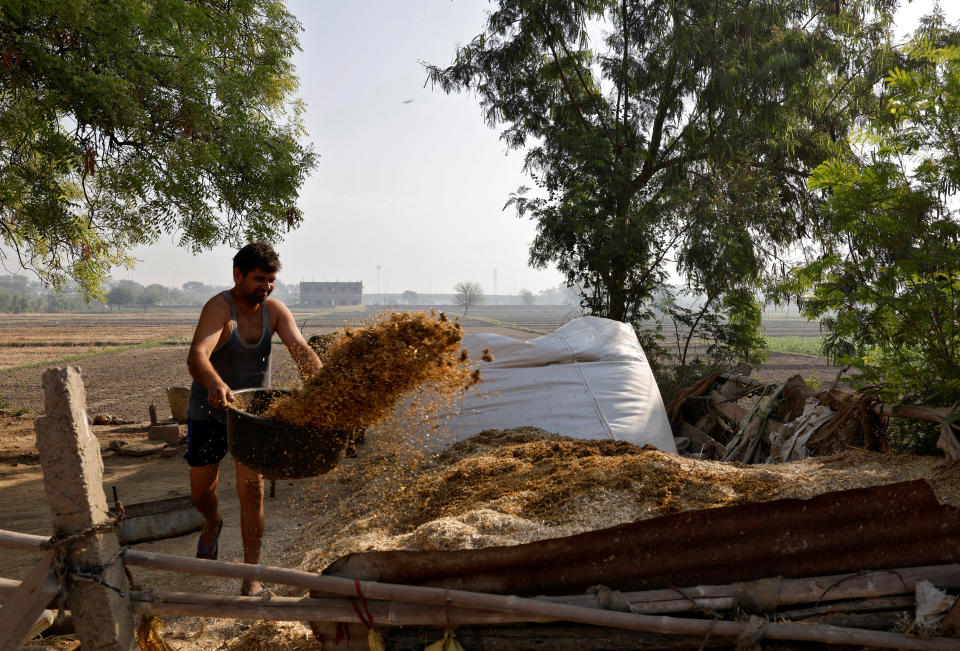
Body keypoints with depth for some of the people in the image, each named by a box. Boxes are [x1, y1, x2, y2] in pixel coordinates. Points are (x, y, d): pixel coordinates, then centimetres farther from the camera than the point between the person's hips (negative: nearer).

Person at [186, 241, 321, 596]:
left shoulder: (275, 310, -9)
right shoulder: (219, 308, -24)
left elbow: (300, 350, -21)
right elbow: (196, 356, -40)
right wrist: (215, 384, -62)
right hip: (209, 410, -2)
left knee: (252, 490, -5)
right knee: (201, 489, 13)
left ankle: (251, 577, 5)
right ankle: (213, 525, 49)